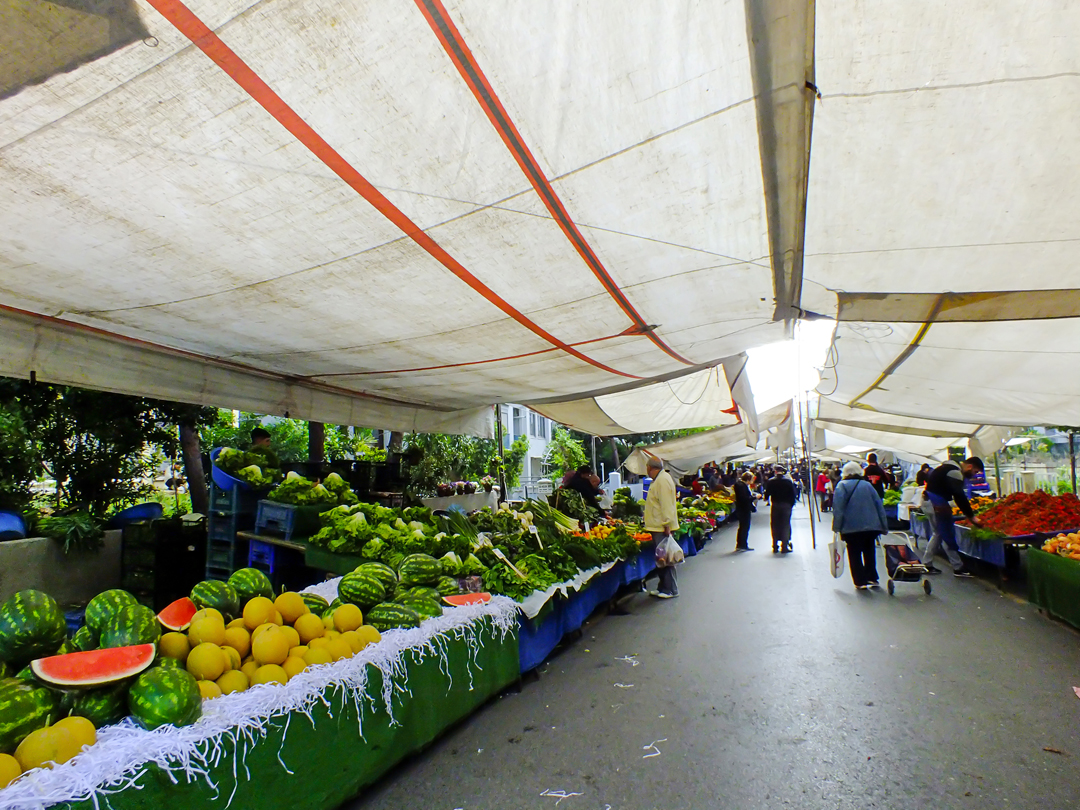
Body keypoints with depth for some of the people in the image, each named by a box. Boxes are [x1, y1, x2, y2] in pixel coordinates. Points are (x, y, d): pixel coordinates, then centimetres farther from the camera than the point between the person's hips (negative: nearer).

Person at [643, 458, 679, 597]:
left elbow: (666, 504, -22)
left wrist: (667, 525, -23)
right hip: (658, 527, 10)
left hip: (662, 528, -10)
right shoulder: (659, 480, 16)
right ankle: (663, 587, 22)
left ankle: (671, 589, 6)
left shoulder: (663, 480, -17)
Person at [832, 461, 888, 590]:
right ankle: (871, 578, 23)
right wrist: (884, 526, 15)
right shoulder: (867, 485, 11)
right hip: (871, 526, 4)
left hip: (851, 527, -4)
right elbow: (879, 506, 11)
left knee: (855, 555, 3)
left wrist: (836, 527, -8)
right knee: (869, 552, 20)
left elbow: (838, 508, -10)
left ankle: (860, 582, 2)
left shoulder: (842, 486, -2)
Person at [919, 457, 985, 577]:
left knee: (939, 533, 18)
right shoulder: (955, 472, -17)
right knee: (948, 535, -2)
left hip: (928, 501, 11)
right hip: (936, 503, -11)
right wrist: (972, 516, -16)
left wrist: (969, 514, 15)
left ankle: (926, 564, 20)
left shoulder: (953, 467, 16)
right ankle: (958, 568, 6)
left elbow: (958, 496, 19)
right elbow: (960, 497, -21)